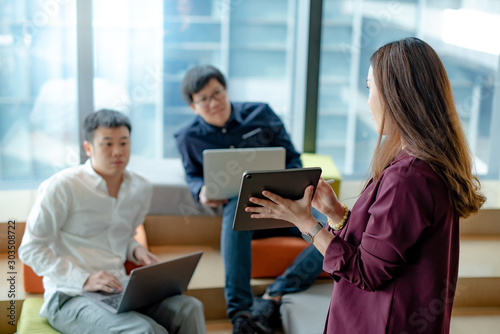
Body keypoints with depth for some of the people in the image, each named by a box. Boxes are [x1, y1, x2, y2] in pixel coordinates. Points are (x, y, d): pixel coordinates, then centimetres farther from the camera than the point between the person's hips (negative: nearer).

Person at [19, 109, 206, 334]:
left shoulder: (140, 189, 8)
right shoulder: (62, 187, -10)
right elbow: (30, 249, -9)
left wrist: (136, 251, 1)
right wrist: (85, 279, -19)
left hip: (120, 290, 6)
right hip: (70, 297, -5)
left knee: (189, 309, -20)